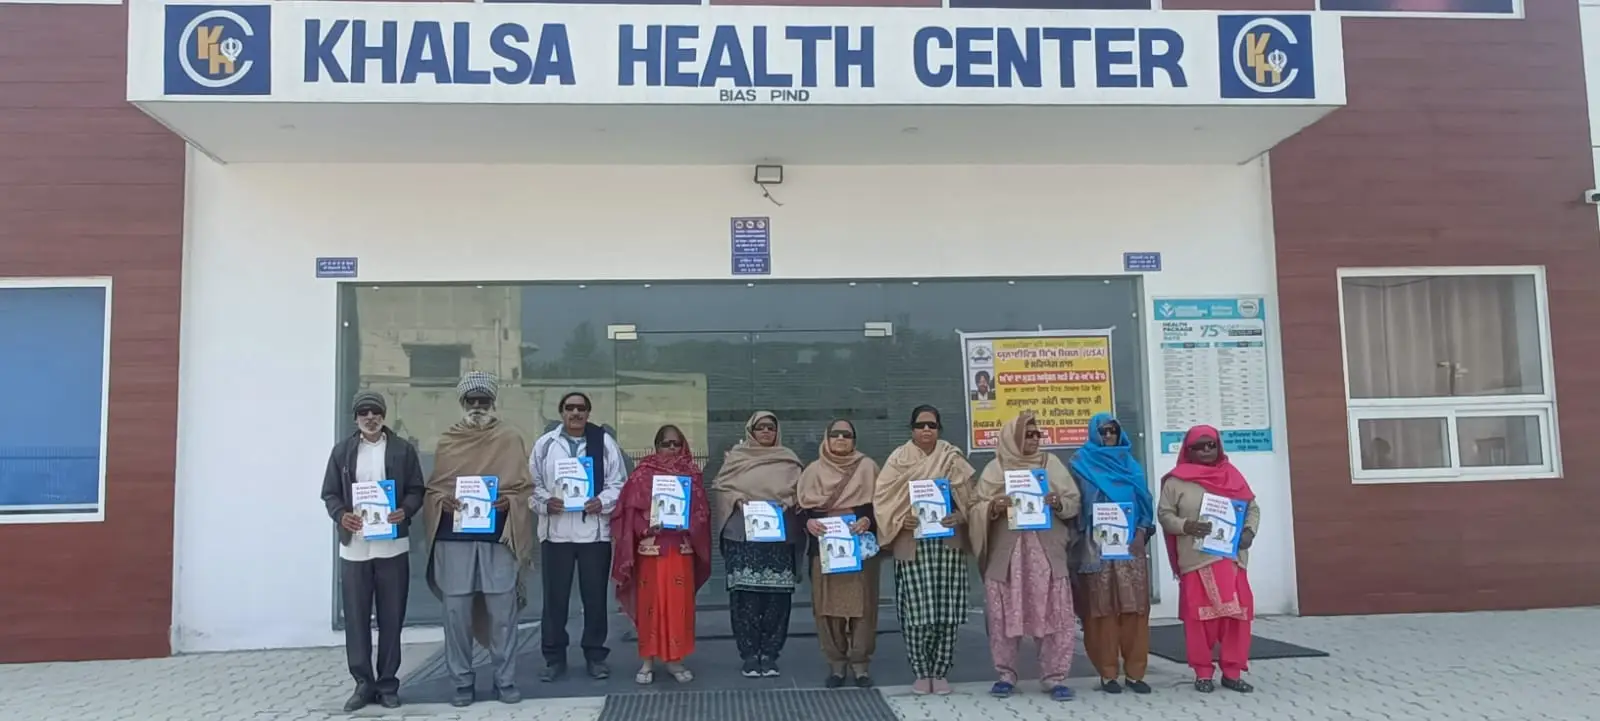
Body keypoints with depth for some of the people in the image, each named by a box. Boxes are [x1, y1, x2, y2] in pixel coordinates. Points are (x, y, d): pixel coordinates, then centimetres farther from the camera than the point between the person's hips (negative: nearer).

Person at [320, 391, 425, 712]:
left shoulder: (403, 449, 4)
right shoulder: (342, 450, 8)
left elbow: (416, 490, 4)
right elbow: (329, 493, 7)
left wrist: (405, 511, -16)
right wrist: (340, 515, -13)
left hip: (392, 545, -1)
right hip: (354, 546, 1)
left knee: (391, 617, 4)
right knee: (356, 617, 4)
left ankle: (388, 684, 15)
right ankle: (363, 683, 15)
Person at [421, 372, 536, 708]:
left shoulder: (510, 438, 7)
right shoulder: (447, 440, 12)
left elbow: (525, 486, 5)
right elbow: (432, 488, 12)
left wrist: (508, 501, -14)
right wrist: (443, 501, -9)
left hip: (499, 535, -1)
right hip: (454, 536, 1)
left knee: (503, 611, 1)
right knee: (457, 611, 2)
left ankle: (506, 680, 12)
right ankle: (462, 682, 14)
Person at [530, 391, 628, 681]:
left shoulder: (605, 442, 4)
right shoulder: (545, 444, 6)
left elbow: (619, 483, 3)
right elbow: (532, 483, 6)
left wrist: (602, 501, -15)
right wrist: (545, 502, -13)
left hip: (595, 531, 0)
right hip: (555, 531, 1)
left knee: (595, 597, 7)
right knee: (555, 597, 6)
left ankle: (595, 656, 19)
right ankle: (554, 658, 17)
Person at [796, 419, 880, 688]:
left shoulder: (867, 466, 8)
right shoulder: (814, 470, 11)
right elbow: (804, 505, 7)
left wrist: (867, 519, -17)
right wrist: (809, 521, -14)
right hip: (825, 545, 1)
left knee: (861, 602, -2)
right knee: (828, 604, 0)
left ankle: (860, 663, 7)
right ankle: (836, 663, 10)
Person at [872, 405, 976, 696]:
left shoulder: (953, 458, 9)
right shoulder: (898, 459, 5)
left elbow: (969, 497, 7)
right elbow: (882, 498, 1)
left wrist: (958, 516, -12)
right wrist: (900, 520, -15)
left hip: (948, 543, 2)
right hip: (913, 544, -1)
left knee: (947, 611, -1)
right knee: (917, 611, -6)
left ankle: (940, 672, 12)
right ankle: (922, 673, 9)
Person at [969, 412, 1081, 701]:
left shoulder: (1051, 463, 9)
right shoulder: (995, 468, 6)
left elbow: (1075, 501, 8)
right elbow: (975, 508, 4)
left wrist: (1059, 503, -13)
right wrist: (994, 507, -16)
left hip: (1047, 552, 1)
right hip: (1006, 553, 0)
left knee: (1053, 614, -2)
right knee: (1005, 615, 3)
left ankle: (1054, 677, 6)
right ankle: (1006, 674, 15)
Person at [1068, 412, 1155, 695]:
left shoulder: (1130, 464, 17)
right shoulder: (1081, 464, 5)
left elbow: (1143, 499, 14)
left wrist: (1144, 529, 0)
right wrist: (1090, 531, -11)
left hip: (1131, 542, 3)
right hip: (1098, 545, -3)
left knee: (1135, 607, -1)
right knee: (1103, 607, -4)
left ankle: (1134, 672, 5)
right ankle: (1108, 673, 2)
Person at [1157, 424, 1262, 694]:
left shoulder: (1232, 476, 11)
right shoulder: (1176, 481, 1)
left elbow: (1252, 507, 13)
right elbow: (1164, 514, -1)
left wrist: (1249, 530, -5)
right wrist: (1186, 525, -18)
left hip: (1230, 558, 3)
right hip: (1196, 561, -3)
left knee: (1236, 615, 2)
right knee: (1199, 617, 0)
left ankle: (1232, 672, 13)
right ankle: (1203, 673, 10)